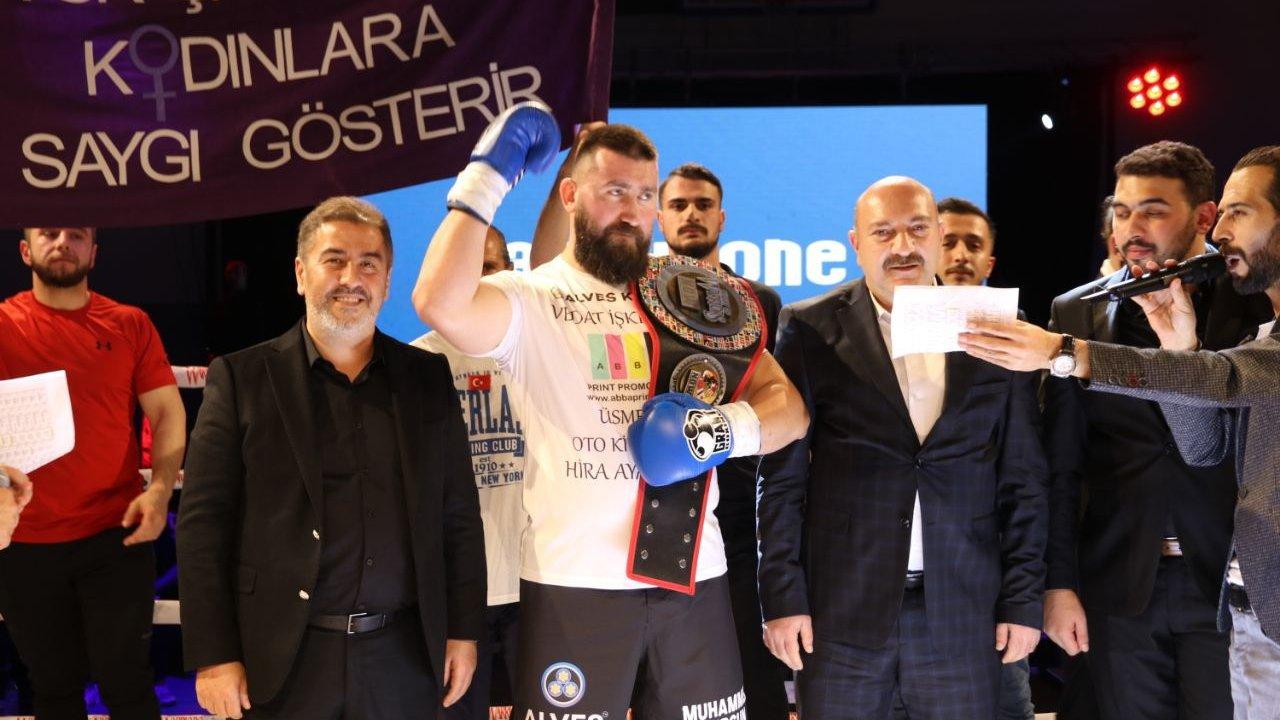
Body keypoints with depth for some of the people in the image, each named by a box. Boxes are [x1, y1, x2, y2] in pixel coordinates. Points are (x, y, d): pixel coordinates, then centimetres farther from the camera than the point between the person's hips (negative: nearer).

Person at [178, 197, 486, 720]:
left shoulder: (429, 377, 6)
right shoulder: (241, 378, -1)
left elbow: (459, 517, 8)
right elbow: (203, 523, -3)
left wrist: (463, 632, 4)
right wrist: (213, 657, -8)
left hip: (403, 658, 2)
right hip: (281, 659, -2)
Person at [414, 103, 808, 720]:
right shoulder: (531, 301, -1)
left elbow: (788, 406, 9)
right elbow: (441, 303, -23)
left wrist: (728, 428, -12)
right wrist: (486, 178, -13)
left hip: (694, 577, 4)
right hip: (573, 582, -3)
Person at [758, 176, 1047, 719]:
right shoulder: (812, 330, 0)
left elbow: (1023, 481, 7)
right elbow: (783, 478, -1)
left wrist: (1023, 599, 3)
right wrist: (783, 598, -5)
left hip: (964, 613, 2)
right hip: (841, 612, -1)